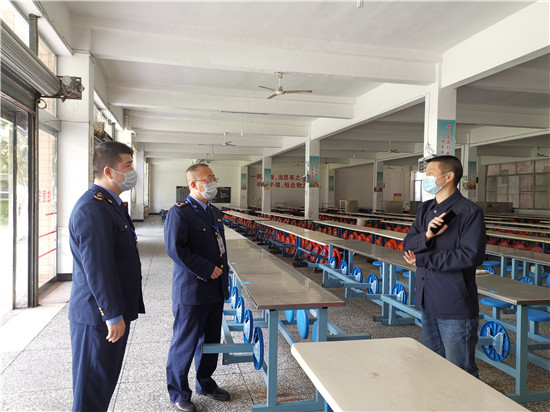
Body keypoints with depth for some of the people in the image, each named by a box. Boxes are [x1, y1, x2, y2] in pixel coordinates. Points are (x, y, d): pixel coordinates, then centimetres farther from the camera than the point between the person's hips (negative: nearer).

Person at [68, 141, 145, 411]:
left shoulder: (110, 203, 12)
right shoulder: (92, 208, -22)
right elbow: (97, 268, -25)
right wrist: (113, 315, -22)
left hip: (113, 311, 10)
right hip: (99, 316, -10)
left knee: (105, 380, 21)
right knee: (93, 387, 6)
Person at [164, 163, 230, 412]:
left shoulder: (215, 213, 12)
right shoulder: (179, 213, -14)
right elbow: (175, 249, -23)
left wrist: (223, 274, 12)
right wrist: (207, 269, -20)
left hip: (215, 290, 8)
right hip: (191, 291, -8)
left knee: (211, 340, 19)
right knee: (185, 344, 7)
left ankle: (205, 384, 39)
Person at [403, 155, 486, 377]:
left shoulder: (469, 211, -12)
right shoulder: (425, 209, 10)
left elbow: (471, 256, -20)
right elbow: (408, 245, 5)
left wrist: (423, 260, -16)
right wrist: (426, 236, -17)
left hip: (455, 307, -7)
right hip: (428, 302, 7)